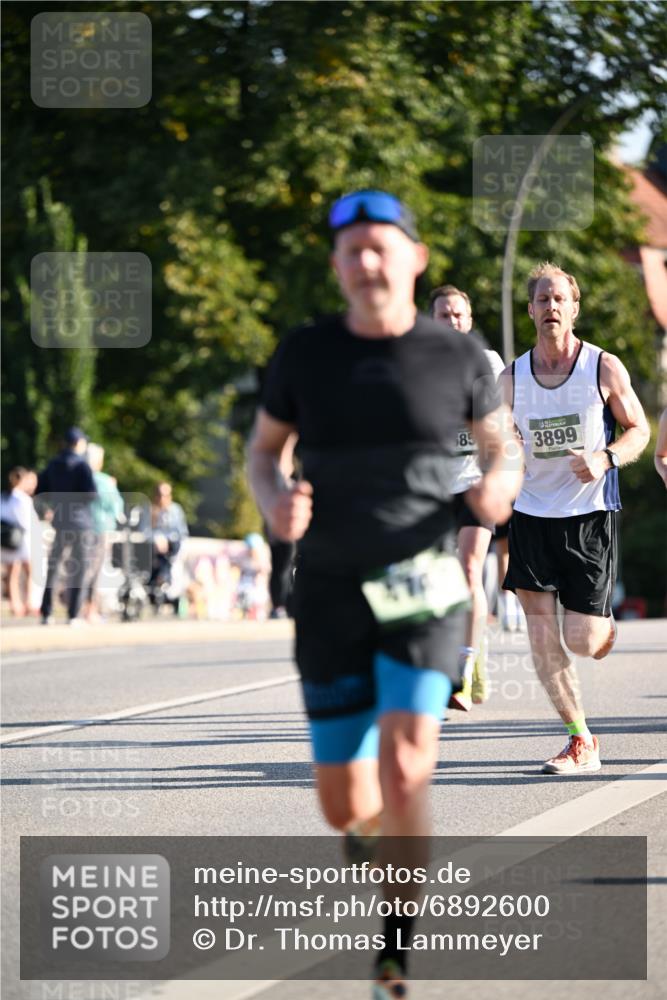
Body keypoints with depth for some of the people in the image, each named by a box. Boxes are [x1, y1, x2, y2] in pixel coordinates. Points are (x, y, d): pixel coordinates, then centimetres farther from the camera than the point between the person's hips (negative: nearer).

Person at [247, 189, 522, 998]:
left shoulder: (457, 355, -1)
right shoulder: (305, 353, 1)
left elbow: (502, 445, 12)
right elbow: (262, 450, 12)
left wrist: (500, 484, -12)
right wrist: (275, 500, -11)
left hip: (422, 589, -2)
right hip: (330, 597, 2)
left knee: (403, 768, -22)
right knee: (344, 805, 4)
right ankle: (375, 834, 45)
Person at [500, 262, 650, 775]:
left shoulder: (605, 368, -4)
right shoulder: (512, 378, 3)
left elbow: (639, 430, 3)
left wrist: (606, 459, -15)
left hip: (590, 515, -2)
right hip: (532, 515, 2)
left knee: (581, 641, -5)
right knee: (542, 635, -8)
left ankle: (606, 627, 34)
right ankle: (582, 744, 3)